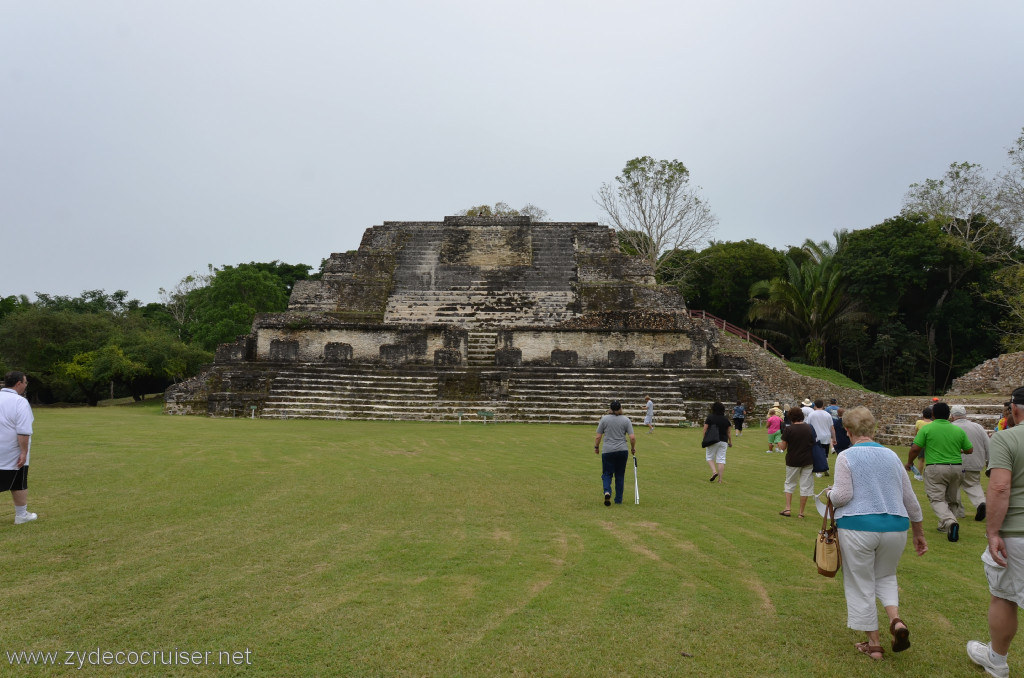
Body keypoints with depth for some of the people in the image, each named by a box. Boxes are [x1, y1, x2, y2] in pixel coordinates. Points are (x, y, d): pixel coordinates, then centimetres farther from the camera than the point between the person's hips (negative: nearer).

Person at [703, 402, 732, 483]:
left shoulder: (710, 417, -7)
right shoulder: (726, 419, 4)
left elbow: (705, 429, -6)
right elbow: (729, 432, 7)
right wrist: (730, 442, 17)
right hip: (723, 441, 3)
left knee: (709, 457, 12)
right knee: (721, 459, 5)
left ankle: (714, 471, -10)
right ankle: (720, 479, 3)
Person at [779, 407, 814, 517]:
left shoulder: (789, 430, -12)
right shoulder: (809, 429, -2)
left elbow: (783, 447, -7)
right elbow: (813, 444, 6)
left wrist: (779, 444, 13)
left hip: (792, 461, -2)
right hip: (807, 461, 2)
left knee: (789, 483, 15)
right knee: (805, 486, 9)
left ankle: (788, 508, 9)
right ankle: (801, 512, 12)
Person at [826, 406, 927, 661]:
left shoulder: (846, 457, -7)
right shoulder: (891, 455, 9)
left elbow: (842, 496, -14)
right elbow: (909, 498, 13)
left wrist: (830, 493, 8)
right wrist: (918, 532, 22)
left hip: (858, 528, -5)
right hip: (894, 527, 5)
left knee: (861, 585, 9)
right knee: (885, 576, 25)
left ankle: (873, 643, 15)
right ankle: (896, 620, 1)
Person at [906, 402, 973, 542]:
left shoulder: (926, 429, -6)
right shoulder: (958, 430, 4)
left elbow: (915, 449, -10)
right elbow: (970, 450, 11)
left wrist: (909, 462, 7)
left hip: (935, 468, -4)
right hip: (956, 467, 4)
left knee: (937, 499, -2)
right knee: (952, 499, 19)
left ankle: (950, 521, -26)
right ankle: (944, 526, 26)